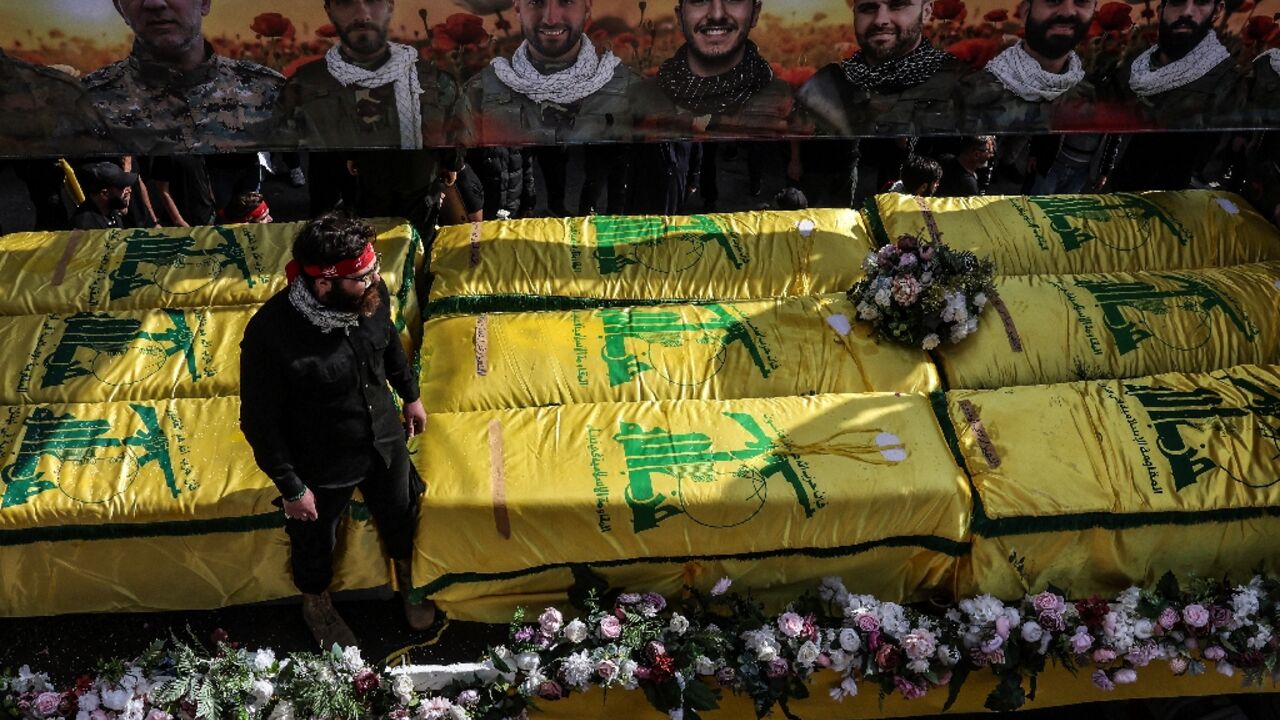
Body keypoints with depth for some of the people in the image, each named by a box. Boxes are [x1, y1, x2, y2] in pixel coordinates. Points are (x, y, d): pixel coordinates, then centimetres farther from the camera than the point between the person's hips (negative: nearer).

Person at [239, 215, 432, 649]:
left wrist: (410, 395, 14)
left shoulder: (371, 296, -22)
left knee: (400, 516, 28)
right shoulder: (270, 336, -36)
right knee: (315, 543, 25)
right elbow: (259, 422, -22)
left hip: (385, 442, 4)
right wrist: (291, 488, -14)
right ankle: (316, 605, 58)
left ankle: (407, 577, 62)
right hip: (321, 467, -4)